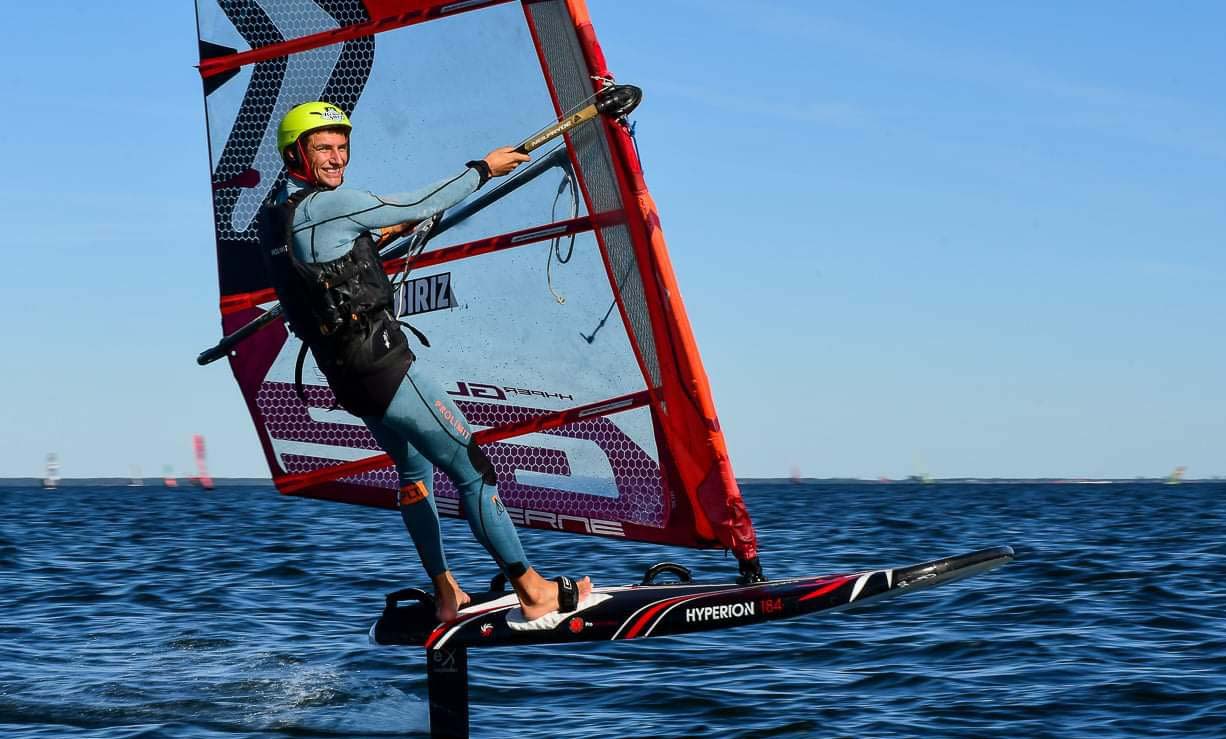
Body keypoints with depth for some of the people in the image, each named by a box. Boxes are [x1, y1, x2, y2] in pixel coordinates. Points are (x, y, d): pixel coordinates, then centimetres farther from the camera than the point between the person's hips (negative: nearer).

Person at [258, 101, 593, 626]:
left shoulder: (274, 216, 8)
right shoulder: (325, 206, -18)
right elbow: (418, 205, -12)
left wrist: (374, 235, 28)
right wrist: (483, 168, -2)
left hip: (345, 377, 10)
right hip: (385, 370, -10)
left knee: (414, 469, 25)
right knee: (473, 471, -4)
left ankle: (446, 596, 27)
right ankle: (533, 594, -1)